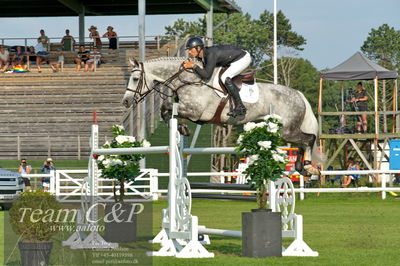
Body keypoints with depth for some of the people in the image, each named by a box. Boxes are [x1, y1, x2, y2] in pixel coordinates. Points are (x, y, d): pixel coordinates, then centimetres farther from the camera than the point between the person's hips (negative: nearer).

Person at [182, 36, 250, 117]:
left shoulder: (211, 54, -31)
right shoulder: (203, 55, -3)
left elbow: (206, 75, -35)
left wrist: (193, 66, -30)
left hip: (244, 57, -10)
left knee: (225, 78, -24)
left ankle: (240, 107, -19)